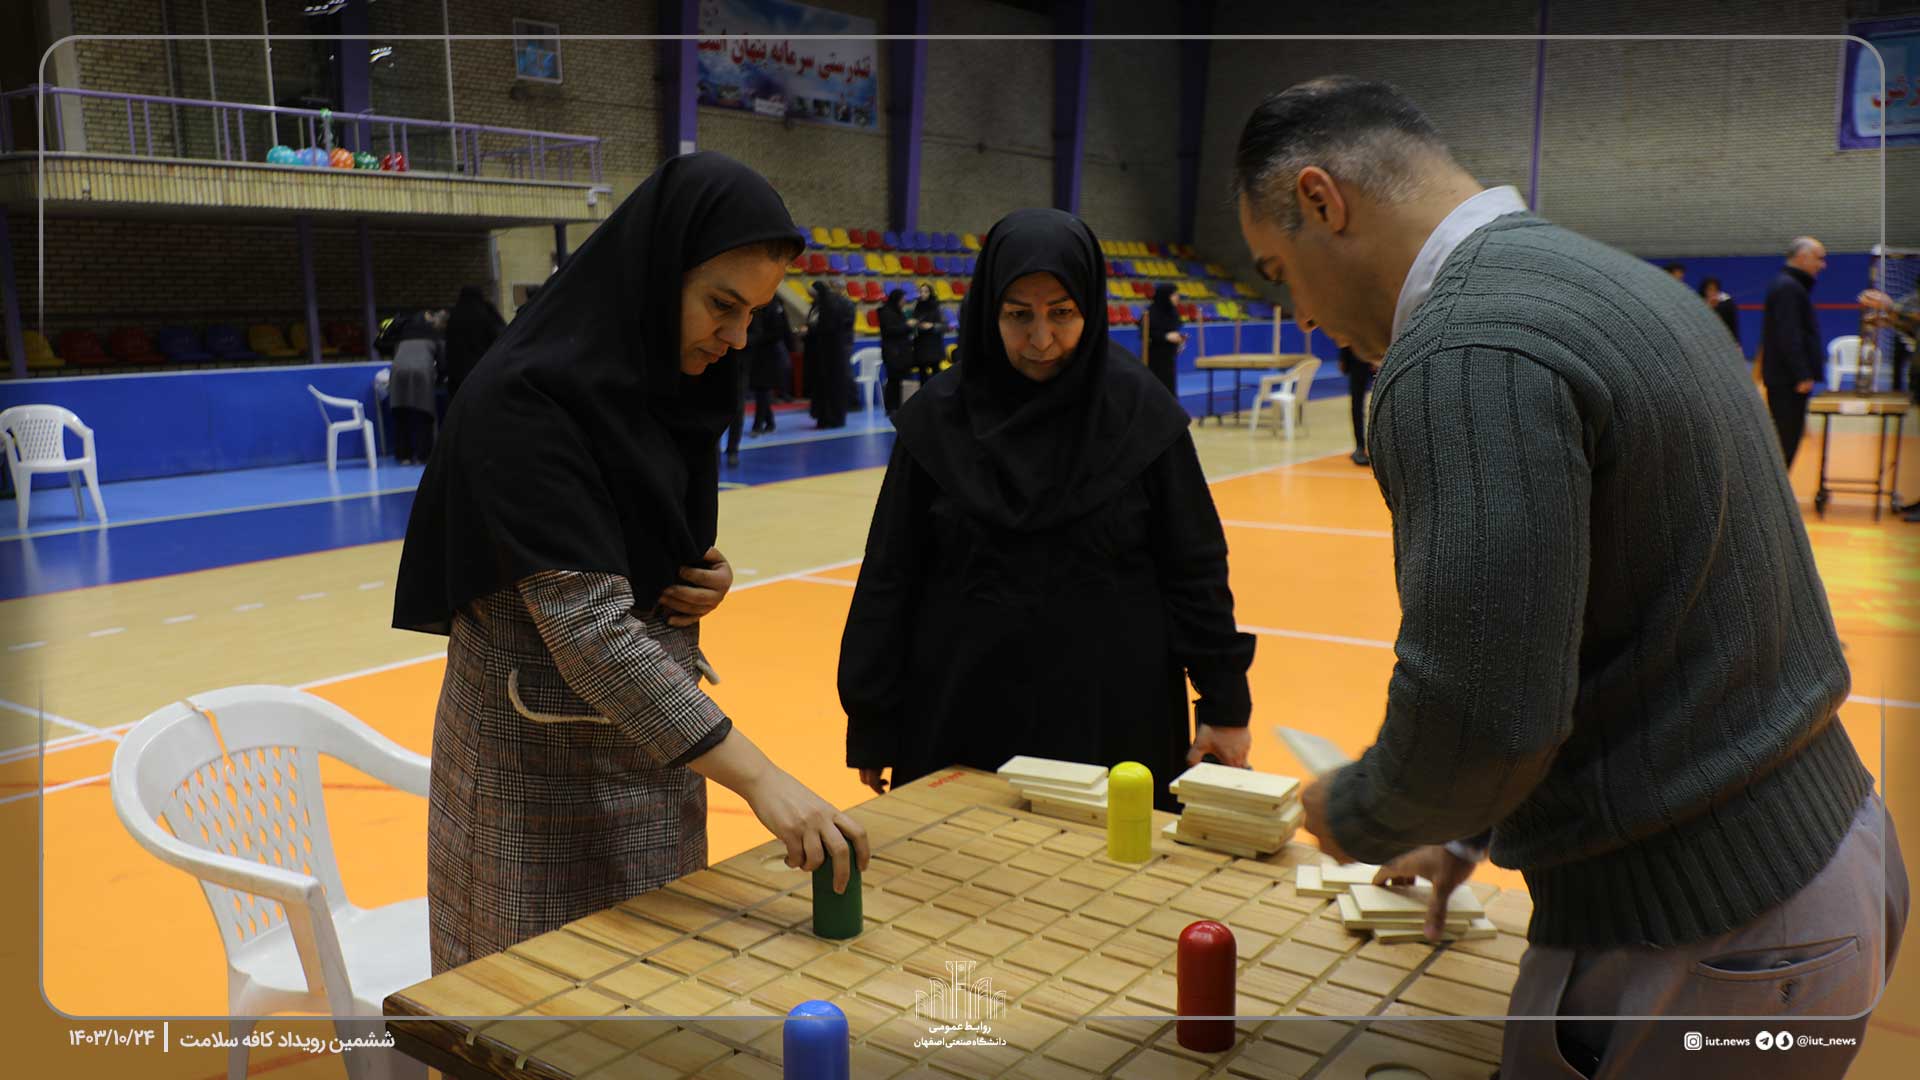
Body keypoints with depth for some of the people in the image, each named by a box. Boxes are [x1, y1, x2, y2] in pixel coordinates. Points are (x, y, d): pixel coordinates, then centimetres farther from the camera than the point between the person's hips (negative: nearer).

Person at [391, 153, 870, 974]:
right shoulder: (526, 400, -22)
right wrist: (758, 777, -35)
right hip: (541, 758, -7)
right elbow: (589, 628, -30)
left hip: (654, 744, 7)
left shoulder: (677, 384, 2)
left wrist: (704, 576, -7)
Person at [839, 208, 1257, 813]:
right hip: (967, 714, 1)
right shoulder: (939, 416, -3)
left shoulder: (1140, 411, -4)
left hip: (1114, 714, 0)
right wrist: (871, 722, 1)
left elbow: (1196, 570, 0)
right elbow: (889, 576, 1)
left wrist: (1224, 705, -2)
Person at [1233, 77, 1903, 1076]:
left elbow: (1476, 715, -28)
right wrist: (1467, 833, 23)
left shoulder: (1464, 354, -23)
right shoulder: (1613, 281, 9)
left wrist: (1350, 816, -6)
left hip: (1701, 945, -9)